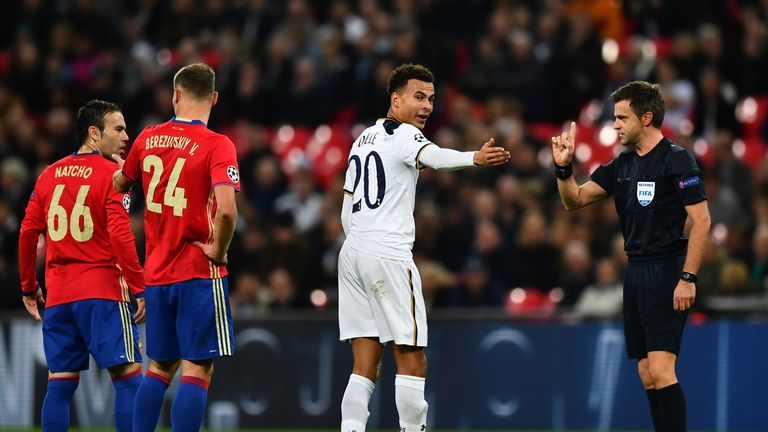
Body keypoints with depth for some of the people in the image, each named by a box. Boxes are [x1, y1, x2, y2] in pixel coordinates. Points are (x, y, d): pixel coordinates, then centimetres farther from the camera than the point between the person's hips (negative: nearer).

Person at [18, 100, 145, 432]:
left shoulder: (49, 175, 11)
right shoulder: (112, 174, -6)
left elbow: (28, 232, 11)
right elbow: (120, 235, -15)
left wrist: (29, 287, 20)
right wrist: (139, 289, -12)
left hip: (57, 294, 6)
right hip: (102, 292, -6)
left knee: (60, 384, 7)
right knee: (128, 376, -3)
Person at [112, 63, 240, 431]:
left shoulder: (147, 138, 5)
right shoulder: (216, 146, -12)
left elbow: (120, 185, 25)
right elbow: (226, 210, -26)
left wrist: (117, 169, 48)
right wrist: (218, 251, -9)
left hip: (157, 272, 6)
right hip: (199, 273, -6)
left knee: (159, 368, 16)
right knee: (197, 370, -4)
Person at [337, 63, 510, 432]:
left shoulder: (363, 139, 19)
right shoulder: (404, 135, -7)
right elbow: (432, 156, -32)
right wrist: (475, 158, -49)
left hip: (353, 251, 8)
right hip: (388, 255, -8)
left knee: (365, 367, 6)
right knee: (412, 361, -4)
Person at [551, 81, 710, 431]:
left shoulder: (678, 160, -9)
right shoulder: (622, 165, 13)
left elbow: (701, 220, -13)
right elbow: (575, 200, 14)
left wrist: (687, 278, -18)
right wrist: (563, 167, -5)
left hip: (666, 274, -8)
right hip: (635, 272, 8)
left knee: (660, 370, -17)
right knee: (646, 374, 7)